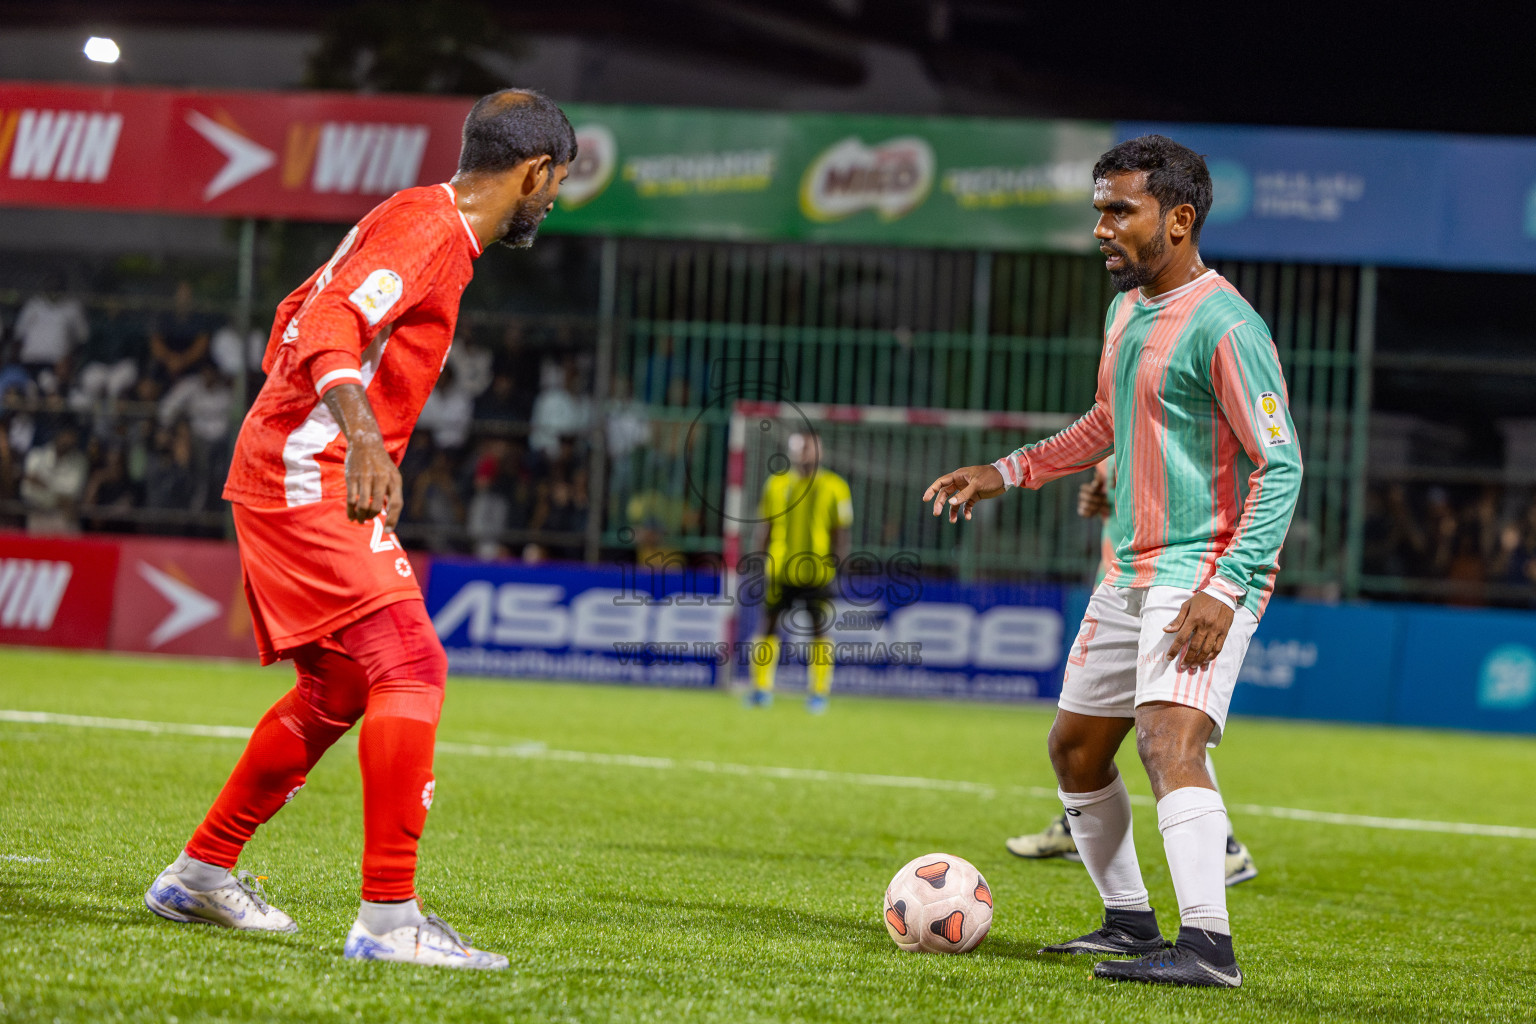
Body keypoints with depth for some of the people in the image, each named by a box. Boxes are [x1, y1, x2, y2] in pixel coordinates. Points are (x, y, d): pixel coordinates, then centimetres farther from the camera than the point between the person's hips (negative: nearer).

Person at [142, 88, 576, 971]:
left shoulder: (422, 221, 19)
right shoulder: (431, 227, -12)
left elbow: (300, 317, 29)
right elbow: (329, 326, -26)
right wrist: (361, 433, -42)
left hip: (292, 474, 11)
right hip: (312, 477, -11)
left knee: (337, 691, 18)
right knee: (410, 669, -18)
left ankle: (202, 872, 28)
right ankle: (389, 917, -24)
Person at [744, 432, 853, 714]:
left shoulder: (834, 487, 0)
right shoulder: (778, 484, 7)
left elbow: (841, 533, 1)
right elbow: (763, 529, 11)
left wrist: (836, 569, -6)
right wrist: (757, 565, 7)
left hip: (817, 574, -2)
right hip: (779, 572, 2)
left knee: (819, 632, -1)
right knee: (768, 627, 2)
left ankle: (818, 692, 8)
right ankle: (762, 689, 12)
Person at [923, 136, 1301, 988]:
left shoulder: (1223, 326, -16)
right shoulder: (1125, 310, 12)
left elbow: (1281, 465, -19)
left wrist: (1225, 590, -26)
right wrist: (1006, 472, 24)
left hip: (1204, 574, -10)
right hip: (1132, 572, 10)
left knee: (1169, 741, -26)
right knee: (1074, 749, 15)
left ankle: (1207, 946, -33)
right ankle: (1129, 922, 29)